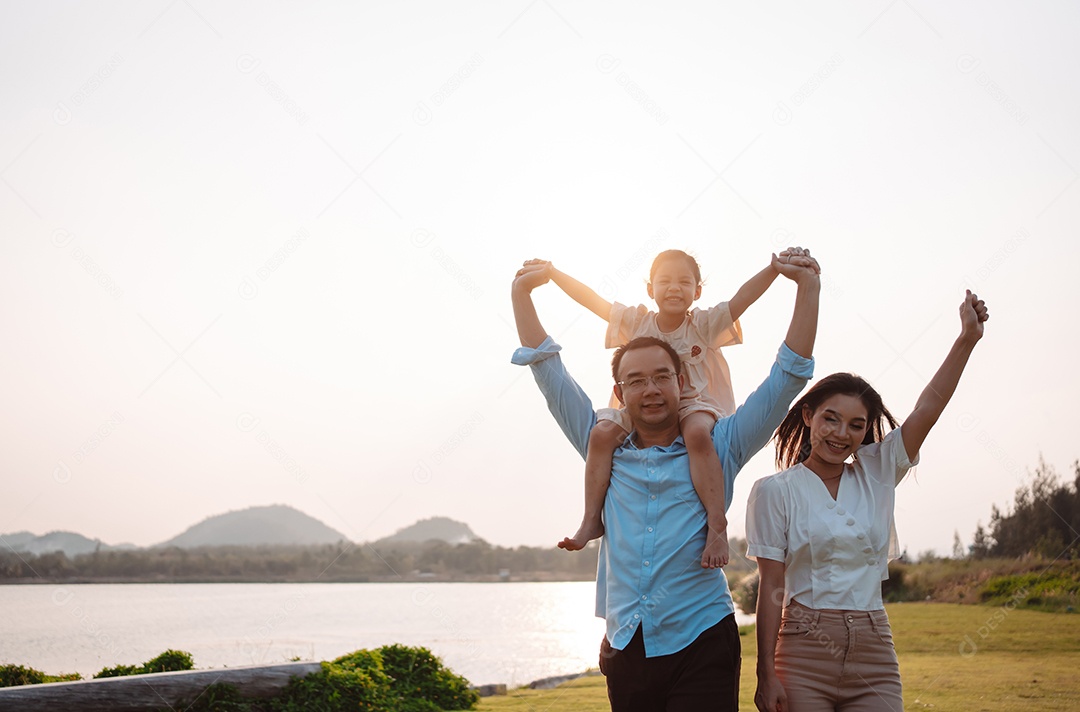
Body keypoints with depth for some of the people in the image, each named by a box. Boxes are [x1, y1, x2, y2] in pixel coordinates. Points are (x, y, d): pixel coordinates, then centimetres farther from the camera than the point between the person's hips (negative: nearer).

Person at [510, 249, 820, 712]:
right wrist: (522, 293, 7)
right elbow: (548, 371, 12)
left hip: (699, 644, -2)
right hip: (624, 649, 3)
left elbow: (786, 378, 1)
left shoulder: (716, 449, 4)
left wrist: (807, 288, -4)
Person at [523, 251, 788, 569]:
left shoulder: (704, 325, -2)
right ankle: (591, 519, -17)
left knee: (697, 433, -37)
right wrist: (552, 273, -5)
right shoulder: (636, 322, 3)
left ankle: (717, 523, -37)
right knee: (602, 432, -24)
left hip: (693, 405, -2)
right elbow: (591, 300, 1)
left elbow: (741, 299, -15)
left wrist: (774, 269, -29)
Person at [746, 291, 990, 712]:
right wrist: (766, 674, -9)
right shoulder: (775, 491, -2)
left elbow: (928, 408, -2)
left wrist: (967, 338, -10)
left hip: (874, 654, 3)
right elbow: (771, 588, -5)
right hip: (804, 652, -3)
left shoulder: (876, 475, 9)